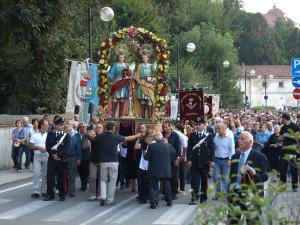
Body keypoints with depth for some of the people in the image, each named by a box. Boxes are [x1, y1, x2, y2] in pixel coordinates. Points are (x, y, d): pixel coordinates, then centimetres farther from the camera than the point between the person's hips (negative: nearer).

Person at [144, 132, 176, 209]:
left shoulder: (151, 146, -12)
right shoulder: (168, 146, -3)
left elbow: (146, 157, -7)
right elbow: (173, 155, 9)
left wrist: (145, 154, 14)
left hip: (154, 170, -2)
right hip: (166, 170, 3)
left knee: (153, 186, 3)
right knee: (167, 185, 16)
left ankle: (153, 202, -8)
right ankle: (169, 201, 22)